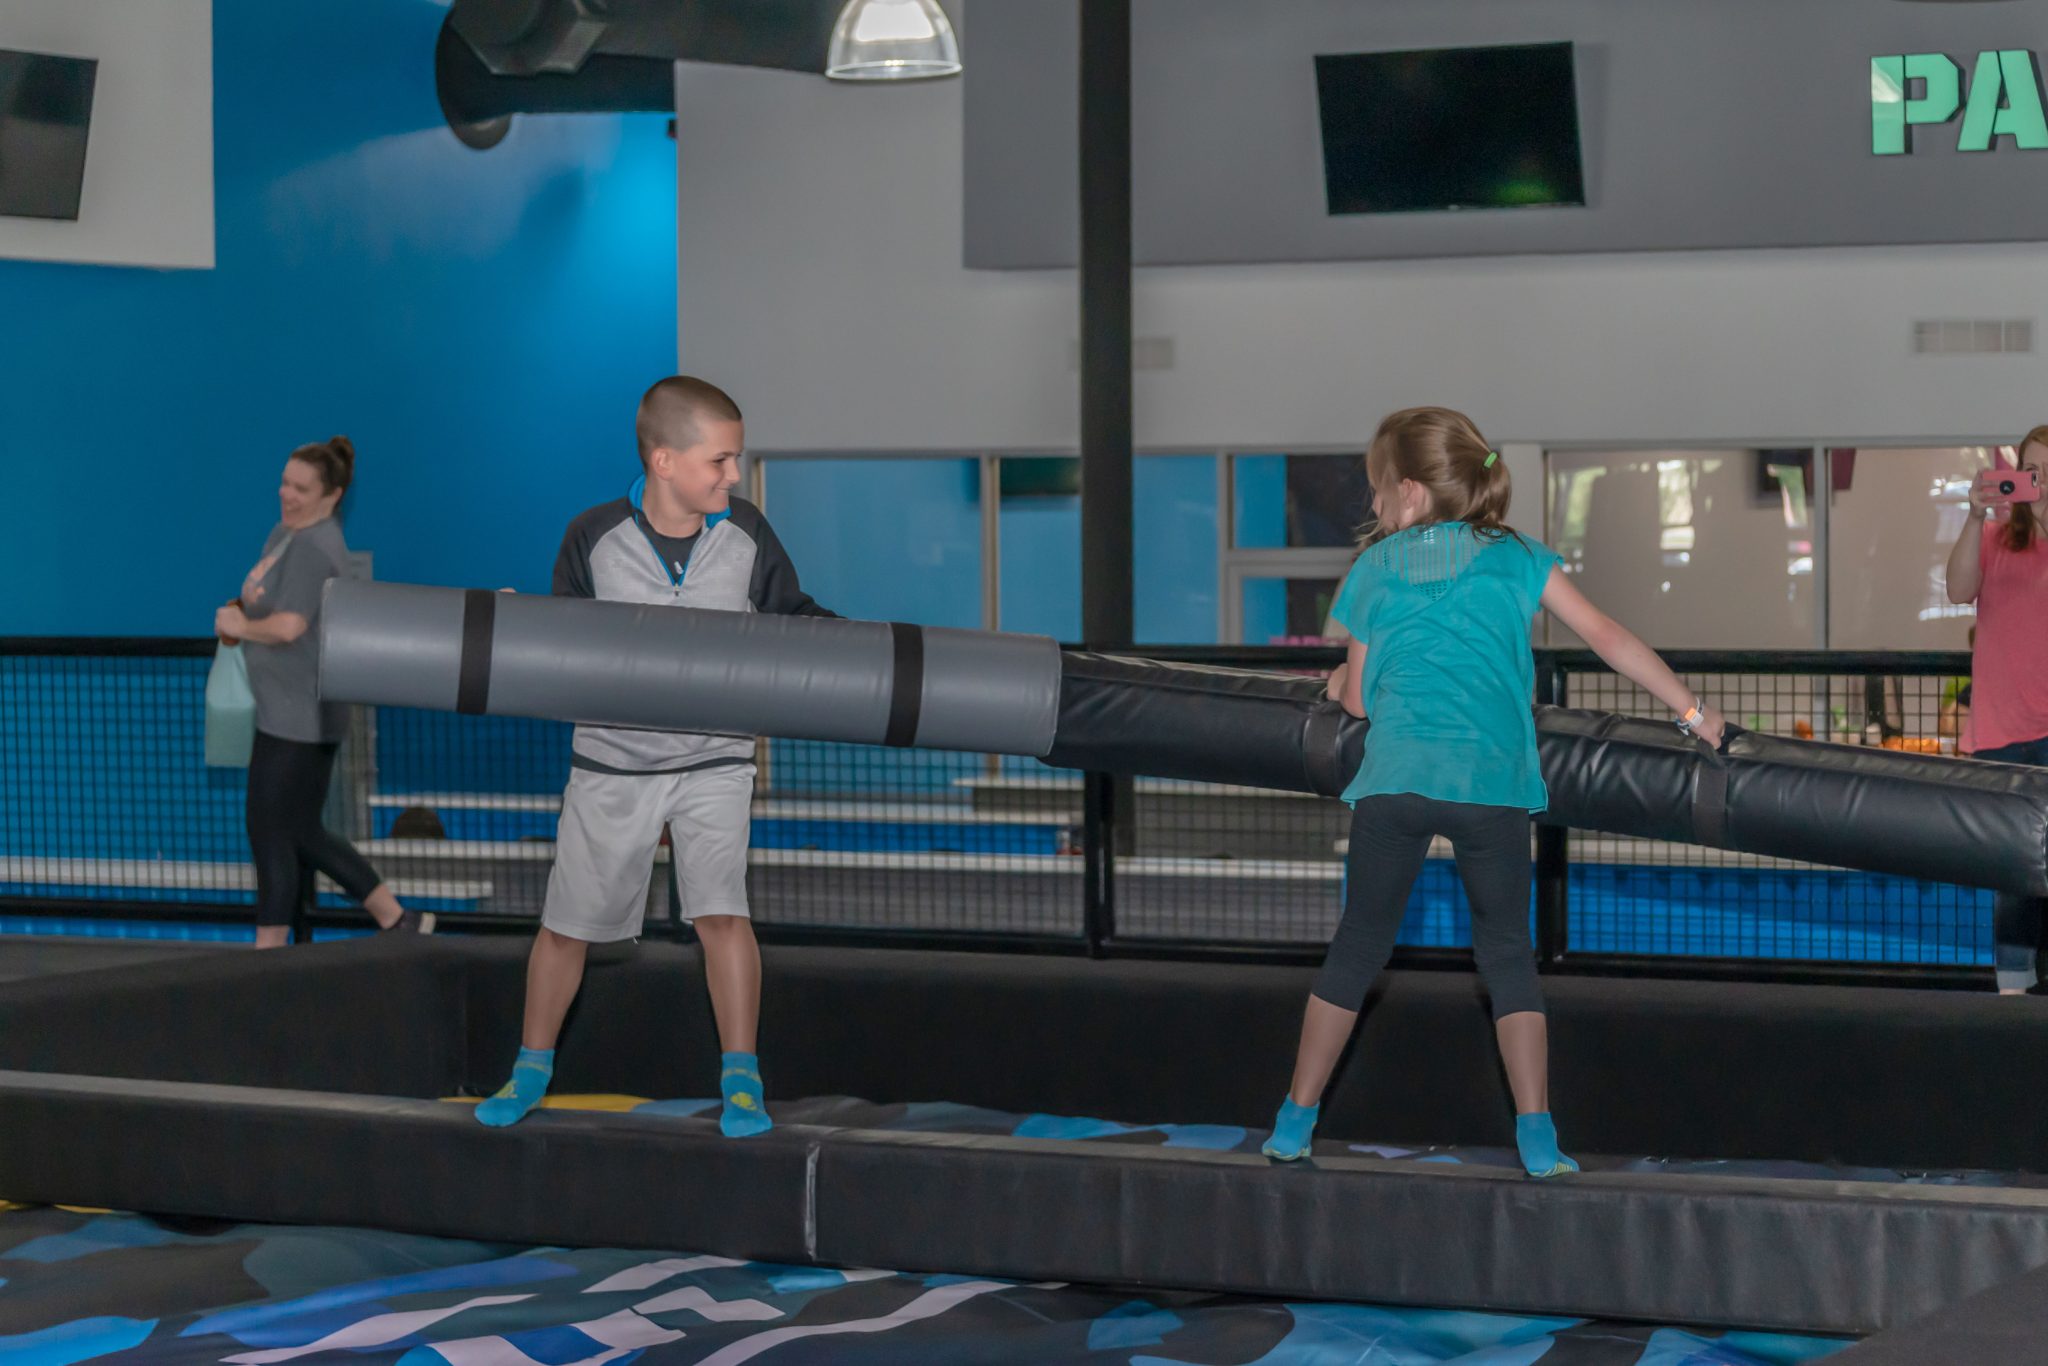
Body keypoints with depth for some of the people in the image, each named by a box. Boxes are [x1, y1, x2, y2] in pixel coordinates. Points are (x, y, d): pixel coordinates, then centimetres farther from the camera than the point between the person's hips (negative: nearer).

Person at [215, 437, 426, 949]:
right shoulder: (284, 533, 13)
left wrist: (239, 625, -11)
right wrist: (241, 614, 5)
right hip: (285, 712, 11)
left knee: (271, 834, -3)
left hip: (299, 718, -11)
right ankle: (398, 921, 20)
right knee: (302, 835, 15)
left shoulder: (313, 548, -18)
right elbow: (261, 600, 28)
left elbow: (289, 626, -30)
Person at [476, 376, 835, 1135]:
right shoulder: (593, 540, -12)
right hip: (611, 762, 0)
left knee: (721, 909, -17)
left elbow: (792, 619, 6)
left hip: (713, 761, 0)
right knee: (567, 925, 11)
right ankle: (530, 1070, 31)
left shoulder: (745, 533, -8)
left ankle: (741, 1083, -7)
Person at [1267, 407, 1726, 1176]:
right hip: (1492, 781, 0)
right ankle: (1537, 1139, 3)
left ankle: (1294, 1125, 15)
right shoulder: (1516, 559, 14)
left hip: (1396, 777, 0)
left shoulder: (1374, 569, 15)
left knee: (1357, 947, 10)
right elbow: (1606, 638, 11)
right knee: (1507, 953, 10)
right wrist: (1691, 711, 18)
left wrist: (1343, 682, 42)